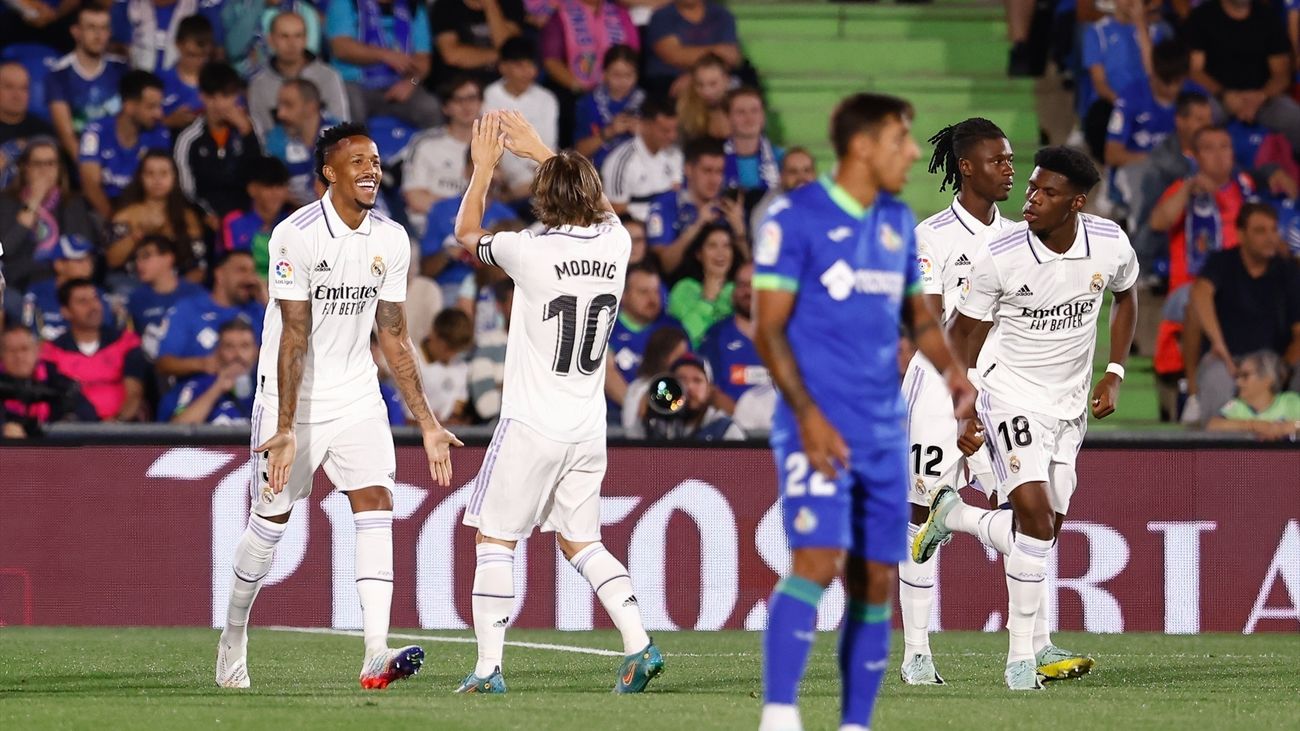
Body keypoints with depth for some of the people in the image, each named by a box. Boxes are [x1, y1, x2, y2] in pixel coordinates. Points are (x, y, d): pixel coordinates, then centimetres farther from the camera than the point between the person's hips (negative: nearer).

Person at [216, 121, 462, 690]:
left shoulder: (391, 241, 1)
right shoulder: (296, 235, -16)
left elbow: (394, 338, 8)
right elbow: (295, 338, -19)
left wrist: (426, 423, 6)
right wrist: (285, 432, -22)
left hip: (357, 400, 4)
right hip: (292, 400, -4)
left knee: (376, 508, -12)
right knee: (271, 520, 5)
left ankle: (376, 654, -21)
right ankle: (234, 639, 27)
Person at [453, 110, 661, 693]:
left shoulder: (532, 252, -14)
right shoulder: (616, 245, 0)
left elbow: (466, 233, 6)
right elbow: (596, 203, 25)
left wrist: (484, 166, 18)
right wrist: (540, 152, 33)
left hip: (532, 426, -5)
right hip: (588, 428, 5)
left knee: (495, 539, 3)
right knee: (580, 541, 16)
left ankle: (488, 667, -4)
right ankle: (638, 645, 2)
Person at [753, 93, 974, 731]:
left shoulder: (897, 222, 13)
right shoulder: (795, 217, -7)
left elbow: (917, 312, 24)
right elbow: (768, 327, -9)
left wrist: (950, 367, 3)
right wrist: (806, 413, -18)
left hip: (884, 431, 7)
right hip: (819, 426, -7)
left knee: (875, 582, 5)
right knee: (818, 560, -21)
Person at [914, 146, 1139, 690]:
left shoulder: (1110, 245, -10)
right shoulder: (1000, 256, -19)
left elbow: (1125, 296, 13)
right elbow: (961, 331, -5)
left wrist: (1114, 374, 6)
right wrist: (964, 413, -6)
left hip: (1072, 400, 5)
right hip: (1012, 394, -5)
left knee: (1044, 530, 4)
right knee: (1036, 514, -19)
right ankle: (1024, 655, -9)